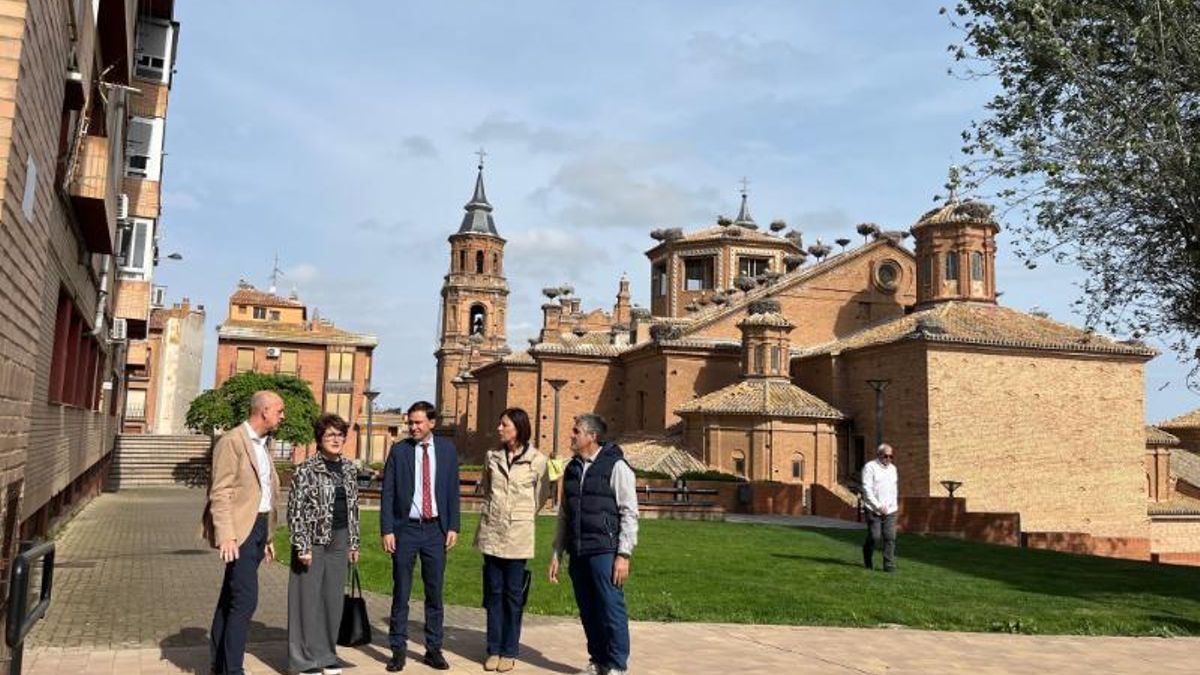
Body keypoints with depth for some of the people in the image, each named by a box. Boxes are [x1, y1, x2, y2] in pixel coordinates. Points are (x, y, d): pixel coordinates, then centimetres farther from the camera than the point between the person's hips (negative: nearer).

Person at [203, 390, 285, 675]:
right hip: (240, 530, -9)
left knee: (230, 598, 14)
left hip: (259, 528, 9)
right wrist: (226, 536, -22)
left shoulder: (262, 445, 16)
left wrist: (268, 537, 18)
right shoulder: (232, 441, -10)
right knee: (245, 599, -12)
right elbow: (220, 493, -15)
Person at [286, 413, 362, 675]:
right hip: (314, 539, -5)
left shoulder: (349, 469, 8)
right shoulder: (306, 470, -10)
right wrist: (303, 547, -16)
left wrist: (353, 543, 12)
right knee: (309, 598, 2)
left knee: (334, 597, 11)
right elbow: (295, 511, -12)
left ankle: (327, 654, 23)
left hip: (339, 541, 6)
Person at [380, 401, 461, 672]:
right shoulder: (399, 451, -1)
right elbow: (387, 493, -1)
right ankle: (398, 650, 15)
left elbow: (453, 491, 6)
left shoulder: (447, 449, 4)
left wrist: (453, 527, 0)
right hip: (405, 528, -1)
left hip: (435, 530, 2)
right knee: (401, 593, 4)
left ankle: (434, 649, 18)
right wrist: (387, 530, -7)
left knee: (435, 593, 8)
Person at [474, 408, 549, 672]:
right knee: (493, 593, 8)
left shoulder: (537, 460, -7)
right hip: (491, 532, 3)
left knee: (513, 594, 4)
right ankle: (494, 649, 16)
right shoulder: (492, 457, 4)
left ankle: (509, 652, 14)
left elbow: (540, 498, 3)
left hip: (518, 535, -3)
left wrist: (520, 519, 7)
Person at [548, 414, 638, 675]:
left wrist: (623, 555, -13)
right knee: (588, 611, 11)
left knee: (611, 609, -3)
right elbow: (563, 515, 19)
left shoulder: (616, 467, -5)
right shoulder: (572, 469, 14)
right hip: (578, 554, 6)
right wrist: (556, 553, 15)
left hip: (604, 553, -6)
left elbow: (629, 513, -8)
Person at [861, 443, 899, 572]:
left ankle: (889, 565, 0)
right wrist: (878, 506, -15)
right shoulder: (870, 467, -4)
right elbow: (867, 489, -10)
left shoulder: (892, 468, 16)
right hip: (874, 510, -5)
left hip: (890, 510, 5)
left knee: (890, 538, -3)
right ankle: (868, 561, 20)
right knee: (875, 537, -7)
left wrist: (895, 505, 15)